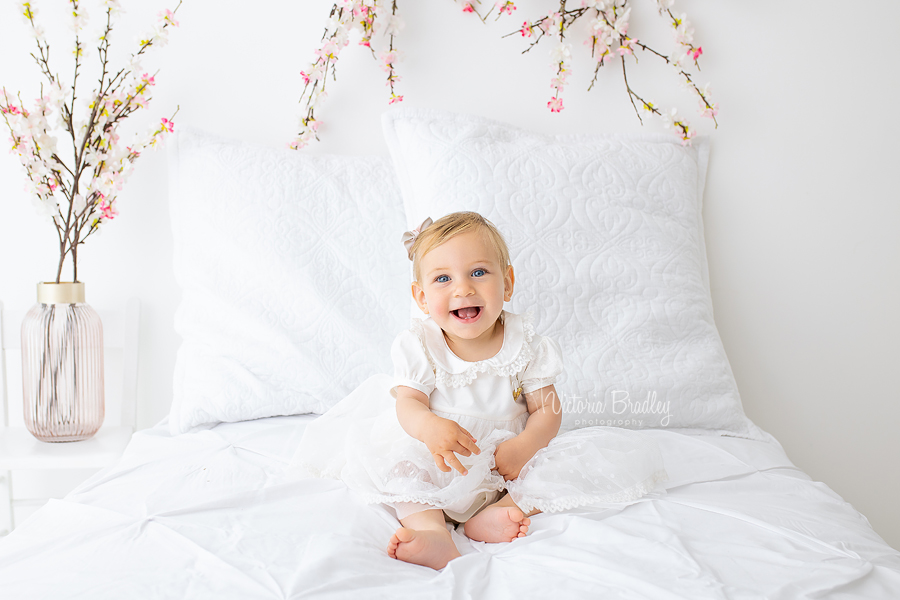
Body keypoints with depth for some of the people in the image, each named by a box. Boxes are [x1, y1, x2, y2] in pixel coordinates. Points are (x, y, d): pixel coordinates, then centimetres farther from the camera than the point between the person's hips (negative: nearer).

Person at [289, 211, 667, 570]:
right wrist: (428, 426, -40)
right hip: (439, 464, 0)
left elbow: (546, 410, -4)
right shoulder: (420, 346, -7)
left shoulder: (523, 343, -6)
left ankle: (497, 512, -31)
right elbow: (409, 402, -15)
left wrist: (523, 447, -25)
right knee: (380, 444, -27)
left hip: (508, 456, 1)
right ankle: (431, 528, -43)